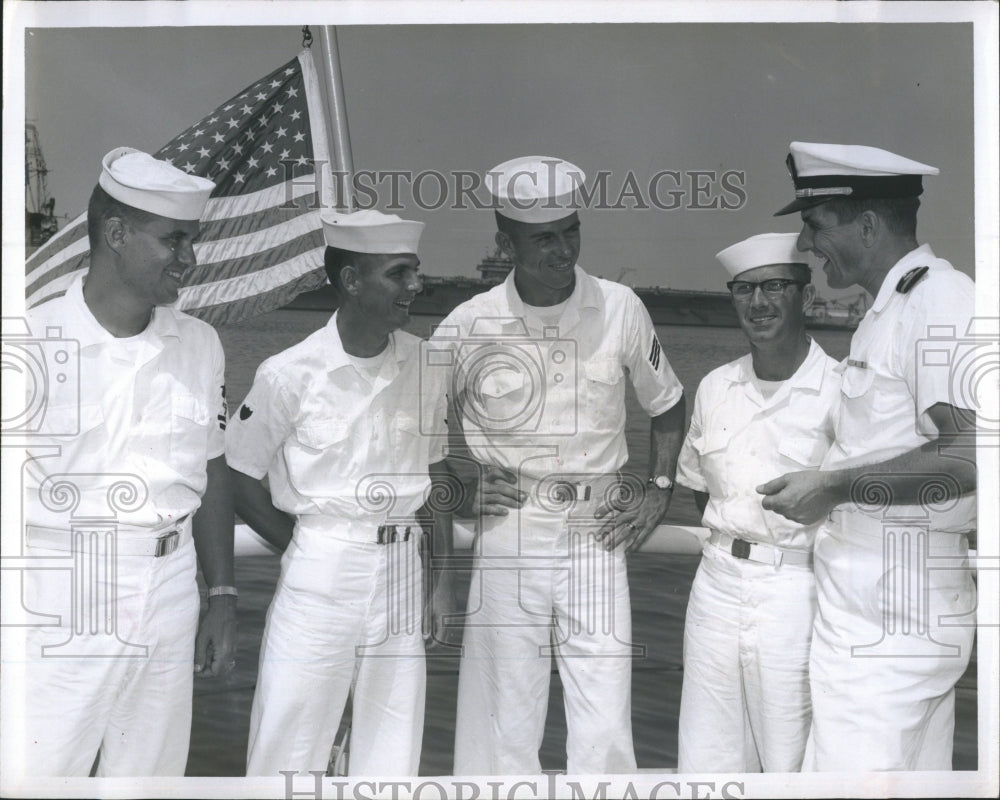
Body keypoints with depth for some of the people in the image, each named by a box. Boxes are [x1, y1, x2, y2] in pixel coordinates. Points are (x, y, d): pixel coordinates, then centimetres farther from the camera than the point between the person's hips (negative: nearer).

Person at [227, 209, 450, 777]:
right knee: (289, 745, 4)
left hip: (401, 571, 4)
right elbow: (242, 480, -2)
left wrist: (441, 579, 8)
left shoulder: (427, 366, -1)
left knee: (394, 746, 14)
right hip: (319, 573, -4)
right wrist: (304, 549, -3)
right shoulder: (291, 374, -12)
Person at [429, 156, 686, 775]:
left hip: (596, 536, 1)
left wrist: (659, 490, 6)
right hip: (506, 533, 0)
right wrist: (462, 488, -1)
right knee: (503, 726, 5)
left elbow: (668, 404, 16)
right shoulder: (468, 325, -2)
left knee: (606, 734, 0)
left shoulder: (620, 309, 1)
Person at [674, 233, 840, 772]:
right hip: (717, 581, 6)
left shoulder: (838, 390, -9)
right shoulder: (714, 388, 9)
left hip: (796, 589, -5)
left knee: (794, 766, 1)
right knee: (705, 759, 12)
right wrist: (731, 545, 10)